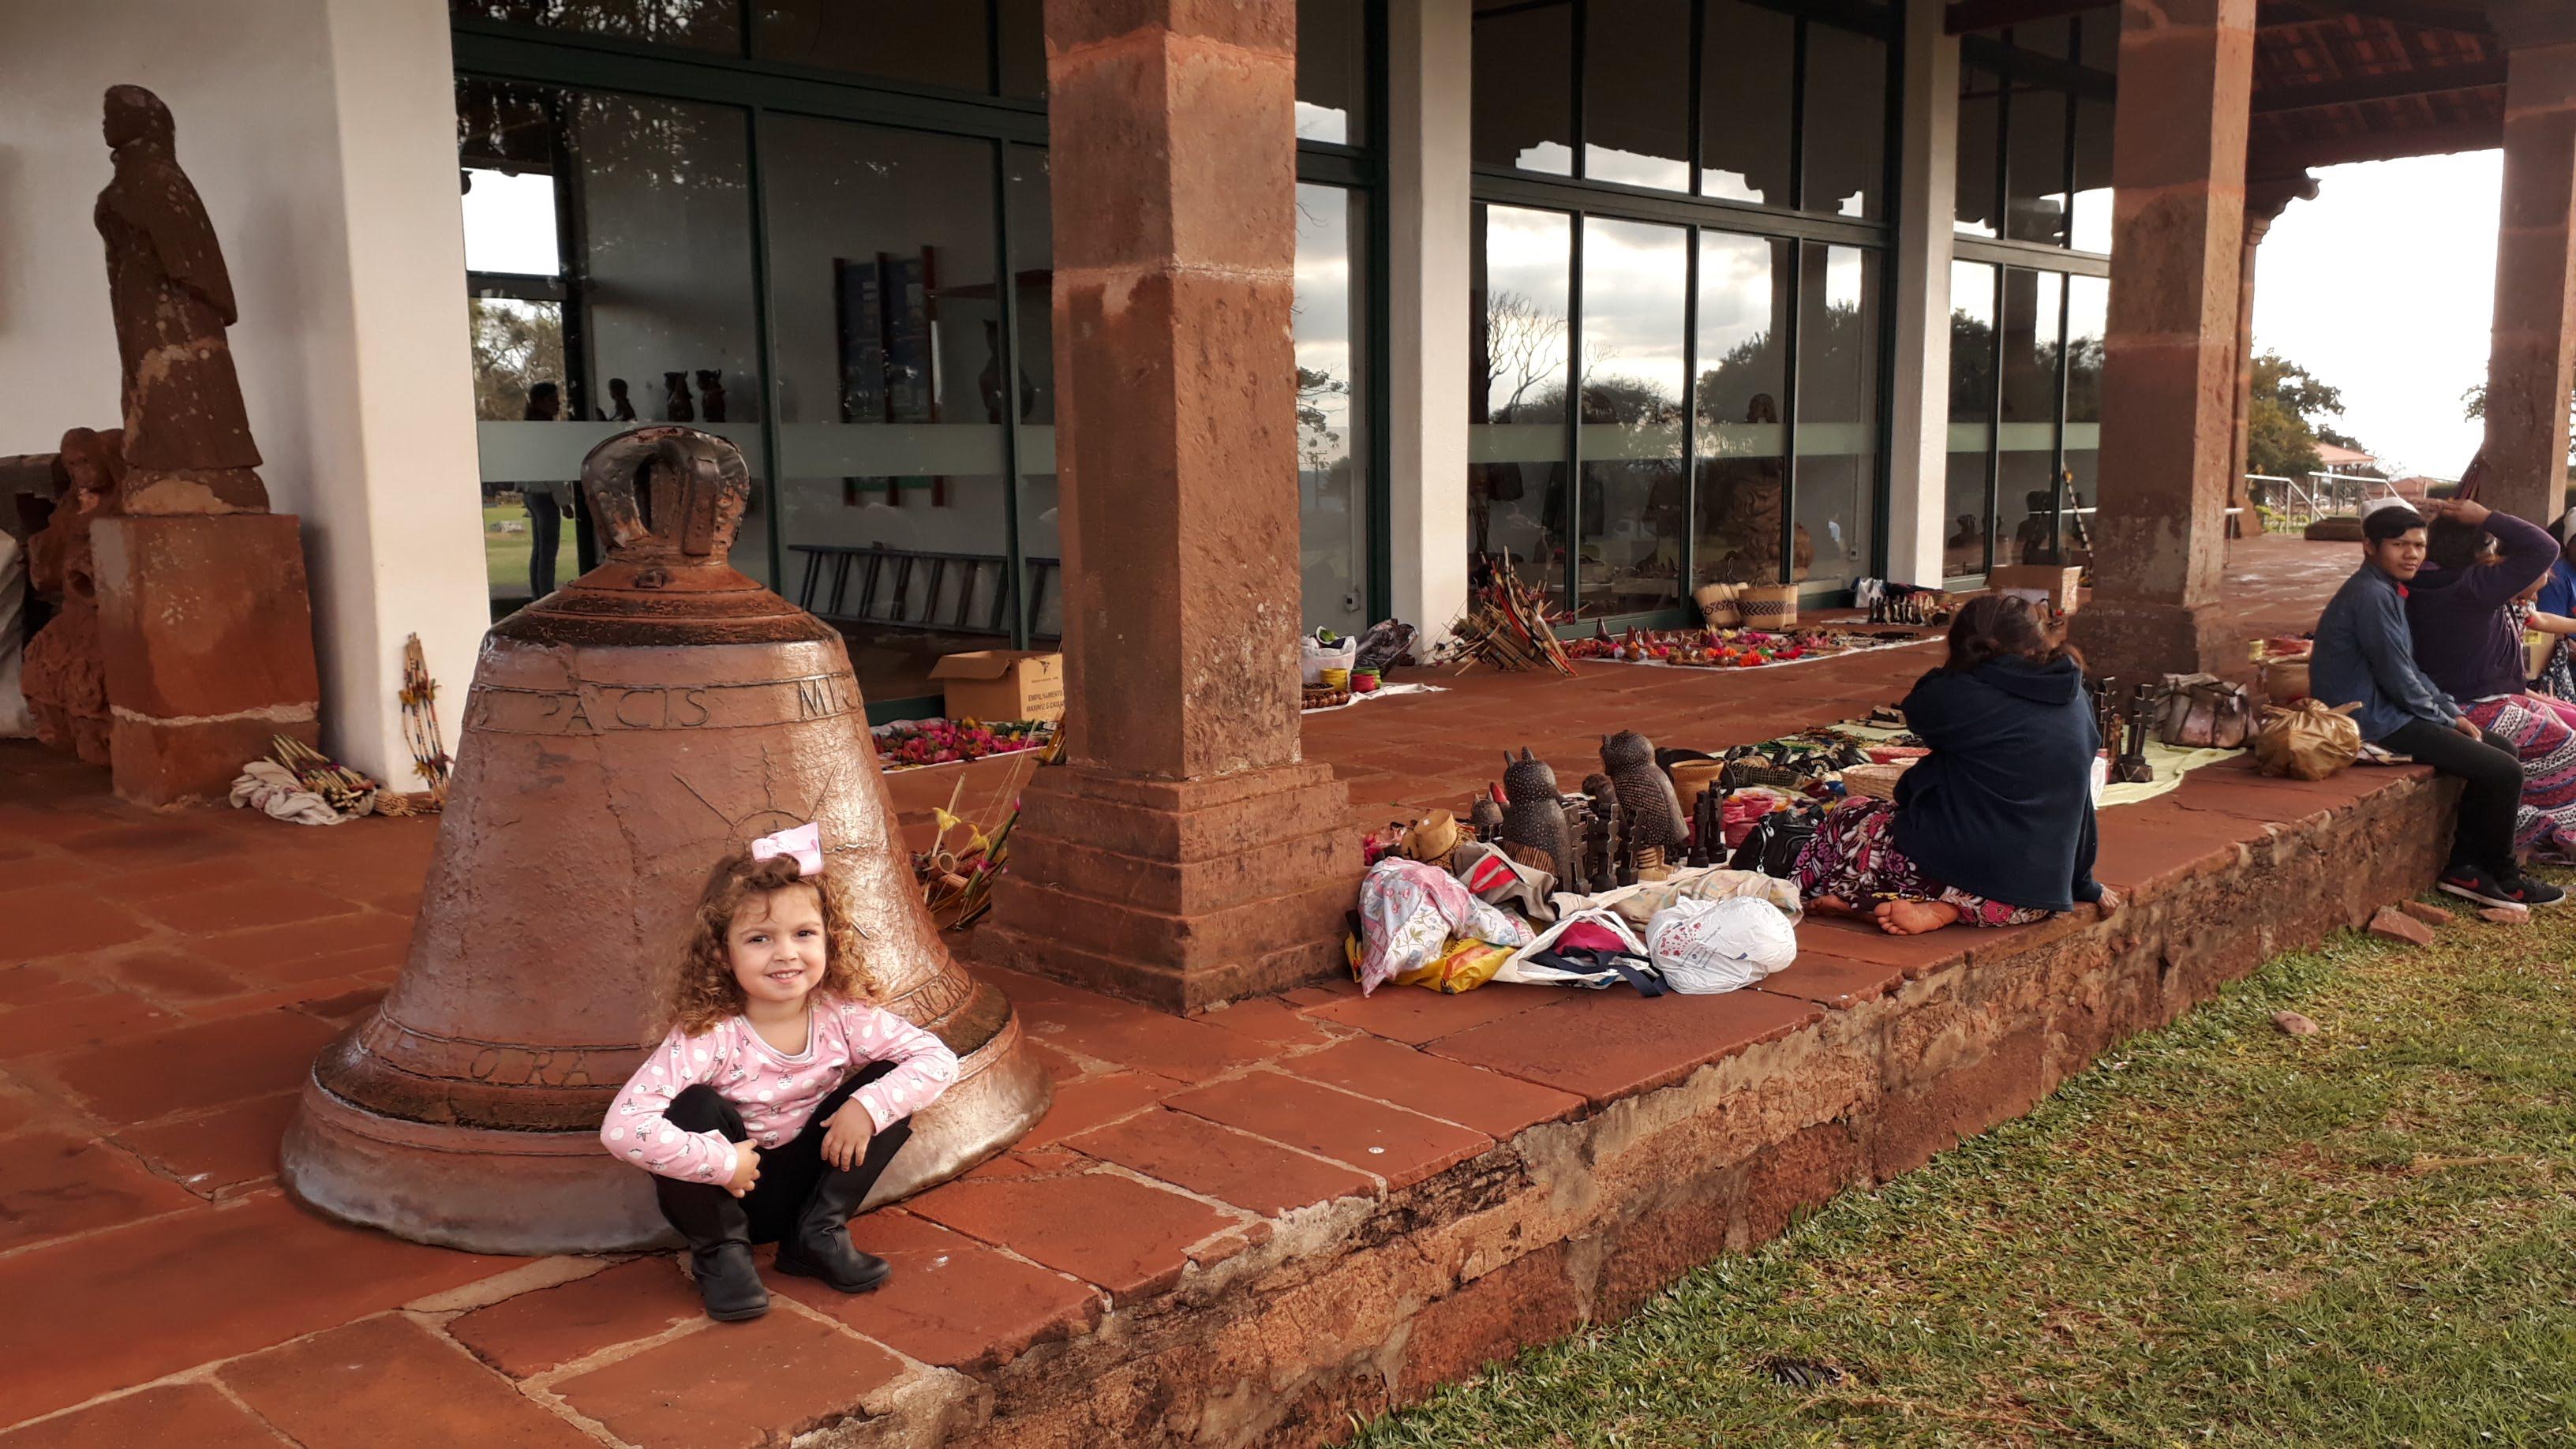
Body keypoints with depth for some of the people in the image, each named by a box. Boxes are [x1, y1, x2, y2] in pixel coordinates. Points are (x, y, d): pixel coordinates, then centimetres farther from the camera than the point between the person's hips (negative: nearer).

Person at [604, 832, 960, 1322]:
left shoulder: (842, 1018, -15)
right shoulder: (707, 1036, -26)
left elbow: (938, 1060, -15)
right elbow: (622, 1128, -36)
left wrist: (868, 1106, -29)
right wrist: (724, 1163, -33)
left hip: (805, 1184, 3)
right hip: (723, 1196, -3)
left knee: (887, 1083, -16)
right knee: (693, 1107, -32)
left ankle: (818, 1234, -2)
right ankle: (720, 1250, -7)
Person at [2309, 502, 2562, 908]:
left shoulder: (2388, 590, 15)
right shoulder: (2372, 595, -18)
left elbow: (2410, 669, 19)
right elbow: (2397, 677, -19)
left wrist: (2454, 715, 10)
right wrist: (2445, 721, -5)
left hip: (2386, 711, 11)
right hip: (2373, 723, -11)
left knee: (2501, 749, 15)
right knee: (2504, 772, -11)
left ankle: (2463, 864, 16)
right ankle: (2501, 878, 9)